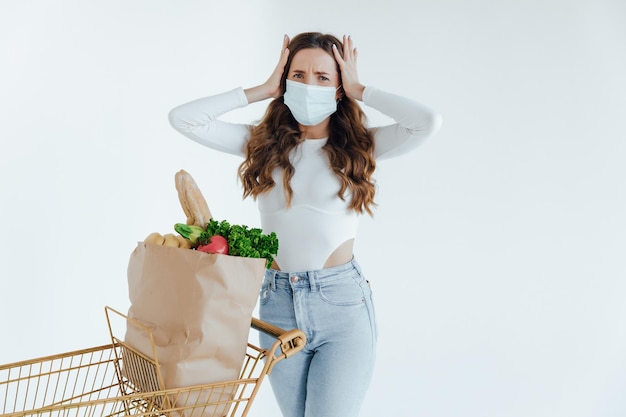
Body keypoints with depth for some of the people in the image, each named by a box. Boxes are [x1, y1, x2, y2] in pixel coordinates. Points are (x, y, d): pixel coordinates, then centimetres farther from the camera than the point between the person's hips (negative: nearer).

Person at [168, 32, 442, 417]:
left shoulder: (359, 146, 0)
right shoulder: (262, 142, 6)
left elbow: (430, 121, -15)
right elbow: (182, 118, -1)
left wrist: (360, 91, -4)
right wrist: (262, 90, 0)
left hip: (343, 303, -3)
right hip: (278, 302, 3)